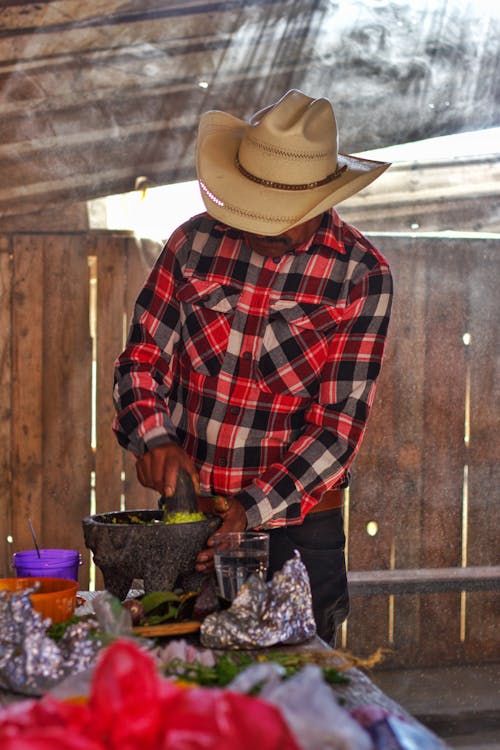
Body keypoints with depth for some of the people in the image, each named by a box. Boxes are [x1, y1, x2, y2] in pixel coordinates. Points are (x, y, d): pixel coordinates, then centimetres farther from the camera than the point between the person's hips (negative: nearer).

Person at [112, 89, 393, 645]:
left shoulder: (362, 276, -10)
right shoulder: (196, 241, -2)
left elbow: (339, 424, -12)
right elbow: (142, 356, 3)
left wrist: (253, 509, -21)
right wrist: (154, 436, -17)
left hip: (295, 529, -2)